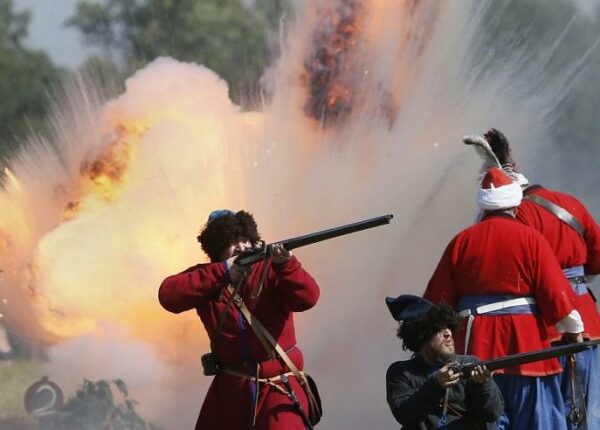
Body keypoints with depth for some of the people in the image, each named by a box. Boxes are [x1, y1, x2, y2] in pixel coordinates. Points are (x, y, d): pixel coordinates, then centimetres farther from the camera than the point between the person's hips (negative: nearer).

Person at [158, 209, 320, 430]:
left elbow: (307, 298, -21)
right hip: (229, 388, 4)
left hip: (278, 386, -4)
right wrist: (221, 272, -23)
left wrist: (286, 264, -39)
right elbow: (168, 295, -17)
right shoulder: (207, 276, 1)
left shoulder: (269, 269, -7)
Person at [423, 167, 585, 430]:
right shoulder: (530, 239, -4)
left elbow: (439, 296, 4)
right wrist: (573, 329, 7)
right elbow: (554, 289, -5)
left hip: (476, 347, 3)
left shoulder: (461, 241, 4)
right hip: (525, 342, -3)